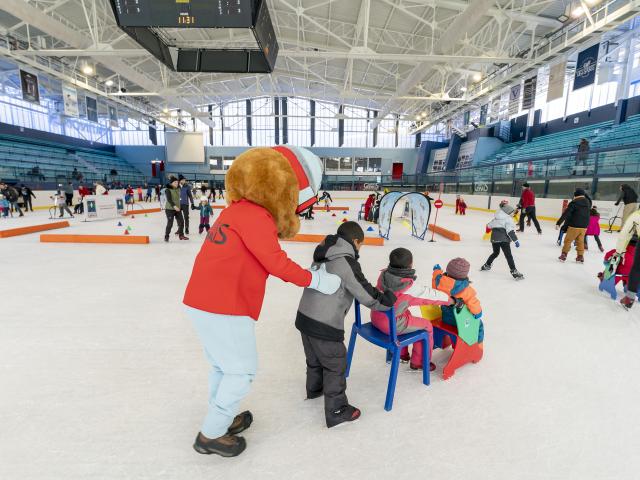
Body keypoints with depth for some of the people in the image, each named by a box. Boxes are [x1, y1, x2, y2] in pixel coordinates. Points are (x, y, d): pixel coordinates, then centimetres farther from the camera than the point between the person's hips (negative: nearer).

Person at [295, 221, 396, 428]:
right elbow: (366, 293, -13)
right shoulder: (347, 262, -17)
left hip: (305, 317, 8)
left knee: (315, 358, 29)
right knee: (335, 365, 10)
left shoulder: (322, 255, 7)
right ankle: (336, 411, 22)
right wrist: (388, 301, 4)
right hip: (325, 325, -8)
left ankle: (314, 388, 52)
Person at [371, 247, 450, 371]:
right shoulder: (411, 287, -23)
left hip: (376, 318, 8)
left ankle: (402, 353, 46)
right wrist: (450, 300, 3)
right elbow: (431, 295, -12)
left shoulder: (383, 274, -7)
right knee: (426, 326, 11)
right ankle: (418, 362, 29)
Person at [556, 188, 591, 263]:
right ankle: (580, 256, 18)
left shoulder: (574, 202, -12)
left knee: (568, 240, 5)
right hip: (584, 226, 6)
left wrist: (558, 223, -16)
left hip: (574, 226, -6)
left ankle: (564, 255, 9)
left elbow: (566, 214, -16)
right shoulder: (588, 202, 7)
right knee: (580, 241, 15)